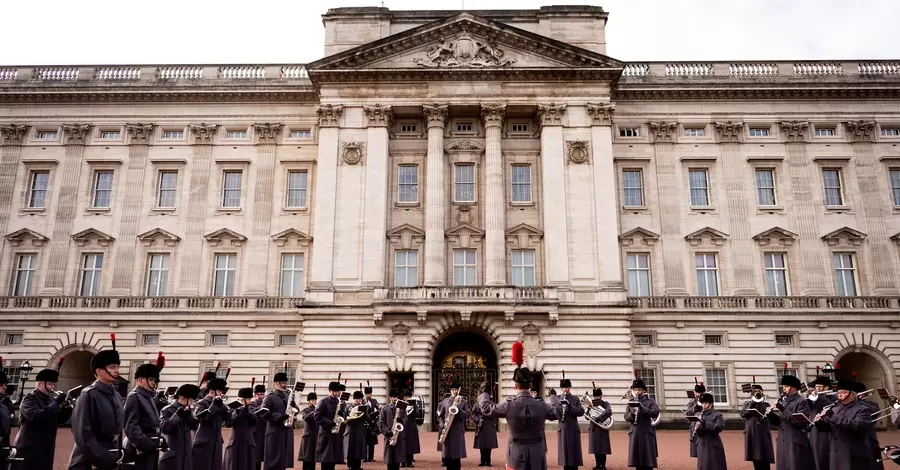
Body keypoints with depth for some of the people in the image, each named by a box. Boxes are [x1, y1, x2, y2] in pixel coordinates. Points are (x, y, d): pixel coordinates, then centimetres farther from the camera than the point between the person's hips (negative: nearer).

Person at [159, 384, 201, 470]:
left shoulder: (186, 411, 14)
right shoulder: (167, 410, -6)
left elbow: (195, 426, 4)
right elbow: (163, 428, -19)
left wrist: (188, 414, -10)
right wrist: (177, 415, -25)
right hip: (171, 456, -6)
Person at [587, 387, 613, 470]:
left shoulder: (605, 403, 0)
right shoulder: (591, 404, 7)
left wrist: (599, 418, -16)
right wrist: (589, 409, -14)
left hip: (602, 428, -3)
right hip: (593, 428, 3)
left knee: (602, 447, 0)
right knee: (595, 447, 6)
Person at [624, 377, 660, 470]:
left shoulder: (650, 401, 3)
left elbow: (656, 413, -13)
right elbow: (626, 417, 6)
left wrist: (642, 408, -22)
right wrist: (632, 413, -15)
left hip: (647, 433, -3)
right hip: (635, 433, 3)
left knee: (648, 460, -2)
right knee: (637, 458, 5)